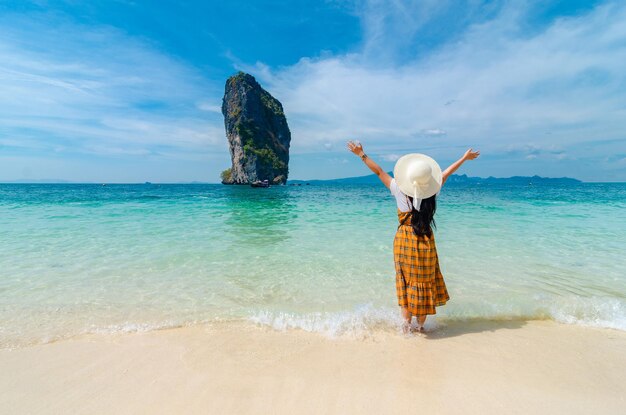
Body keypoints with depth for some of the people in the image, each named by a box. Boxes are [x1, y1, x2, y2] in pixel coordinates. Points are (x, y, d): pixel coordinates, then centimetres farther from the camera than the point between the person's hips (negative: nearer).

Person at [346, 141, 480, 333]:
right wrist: (464, 158, 24)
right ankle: (421, 325, 25)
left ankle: (406, 321, 18)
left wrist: (361, 154, 2)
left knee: (406, 281, 13)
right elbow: (446, 174, 6)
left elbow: (379, 171, -7)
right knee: (424, 281, 13)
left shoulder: (400, 191, -15)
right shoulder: (431, 193, -9)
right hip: (425, 243, 2)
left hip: (404, 241, -1)